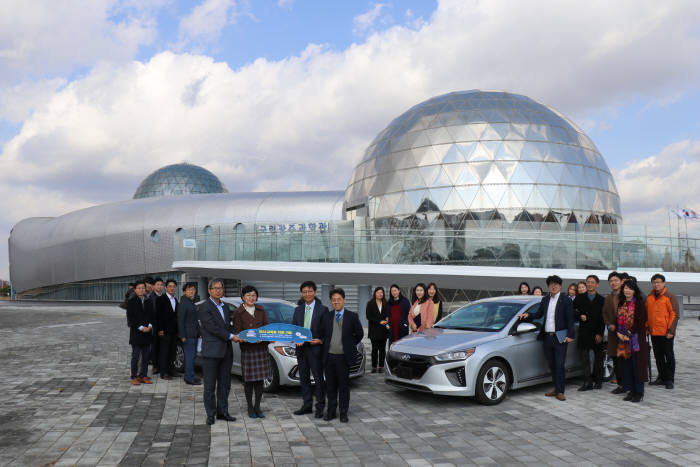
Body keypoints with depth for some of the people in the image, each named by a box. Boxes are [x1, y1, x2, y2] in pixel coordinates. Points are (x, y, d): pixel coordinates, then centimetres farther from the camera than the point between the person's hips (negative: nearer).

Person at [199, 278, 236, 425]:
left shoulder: (225, 307, 15)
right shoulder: (203, 307, -8)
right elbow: (212, 327, -16)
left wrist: (235, 334, -3)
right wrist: (231, 336, -17)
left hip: (226, 351, 7)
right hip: (211, 351, -7)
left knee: (225, 384, 10)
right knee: (210, 385, 1)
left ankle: (222, 412, 19)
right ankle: (210, 414, 8)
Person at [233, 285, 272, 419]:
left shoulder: (261, 310, 9)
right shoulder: (238, 312, -3)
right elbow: (237, 332, -6)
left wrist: (263, 337, -12)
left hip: (261, 348, 3)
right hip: (247, 349, -3)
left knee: (260, 379, 6)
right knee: (249, 379, 2)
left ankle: (257, 407, 16)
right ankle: (250, 407, 14)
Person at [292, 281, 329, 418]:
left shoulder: (323, 309, -3)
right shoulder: (298, 310, 11)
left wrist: (321, 340, -18)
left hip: (316, 349, -5)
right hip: (301, 349, 5)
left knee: (319, 378, 1)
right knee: (304, 378, 12)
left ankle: (320, 407, 9)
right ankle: (307, 405, 22)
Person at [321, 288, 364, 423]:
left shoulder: (352, 316, -3)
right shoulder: (327, 317, 5)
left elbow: (359, 334, 5)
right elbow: (323, 334, 15)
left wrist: (350, 346, 5)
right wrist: (325, 345, 4)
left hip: (343, 357, -3)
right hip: (329, 356, 3)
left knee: (344, 386, 4)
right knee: (330, 385, 10)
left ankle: (343, 413, 14)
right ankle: (331, 411, 21)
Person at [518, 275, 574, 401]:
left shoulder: (566, 301, -4)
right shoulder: (545, 300, 13)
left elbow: (570, 319, -6)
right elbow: (539, 314, 19)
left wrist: (570, 335, -12)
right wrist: (528, 315, 1)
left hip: (560, 338, -6)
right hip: (547, 337, 6)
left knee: (559, 365, -4)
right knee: (552, 365, 11)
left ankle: (560, 391, 1)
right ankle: (557, 388, 21)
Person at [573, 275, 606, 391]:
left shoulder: (601, 299, 4)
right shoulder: (580, 298, 9)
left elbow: (603, 318, 0)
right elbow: (573, 311, 10)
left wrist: (600, 334, -7)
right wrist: (580, 316, -10)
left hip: (597, 333, -1)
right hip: (584, 332, 1)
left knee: (598, 357, 8)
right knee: (585, 358, -3)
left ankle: (598, 381, 19)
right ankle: (587, 382, -2)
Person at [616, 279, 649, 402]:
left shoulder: (639, 303, -5)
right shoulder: (621, 304, 13)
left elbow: (641, 322, -11)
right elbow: (618, 320, 13)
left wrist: (629, 334, -15)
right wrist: (619, 333, -4)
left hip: (636, 339, -6)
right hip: (623, 340, 6)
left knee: (637, 364, -4)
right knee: (626, 365, 6)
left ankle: (639, 392, 3)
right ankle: (631, 390, 14)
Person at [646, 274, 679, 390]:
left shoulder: (670, 297, -6)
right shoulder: (649, 298, 12)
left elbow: (674, 315, -9)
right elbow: (646, 314, 20)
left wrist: (670, 330, -14)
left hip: (666, 334, -6)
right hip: (653, 332, 6)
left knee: (669, 356, 1)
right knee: (658, 356, 12)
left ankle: (669, 380, 9)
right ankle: (662, 377, 23)